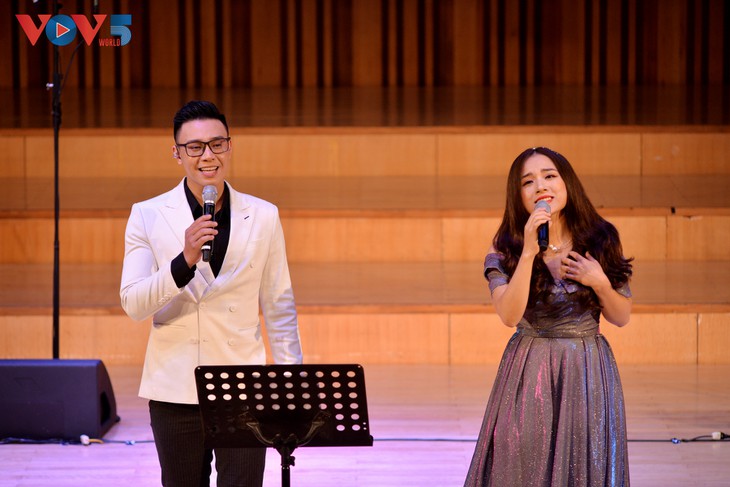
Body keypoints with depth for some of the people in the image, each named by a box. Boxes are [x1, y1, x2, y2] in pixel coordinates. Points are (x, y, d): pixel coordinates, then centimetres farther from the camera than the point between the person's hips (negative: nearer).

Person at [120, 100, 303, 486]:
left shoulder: (263, 217, 3)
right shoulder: (148, 216, 0)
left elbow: (279, 307, 8)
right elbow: (133, 304, -8)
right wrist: (185, 261, -23)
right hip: (176, 392, 0)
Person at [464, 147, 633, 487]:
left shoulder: (600, 240, -1)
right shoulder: (506, 249, -5)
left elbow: (621, 317, 6)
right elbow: (509, 315, -20)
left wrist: (600, 282, -13)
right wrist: (529, 252, -26)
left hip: (589, 375, 1)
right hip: (530, 374, -1)